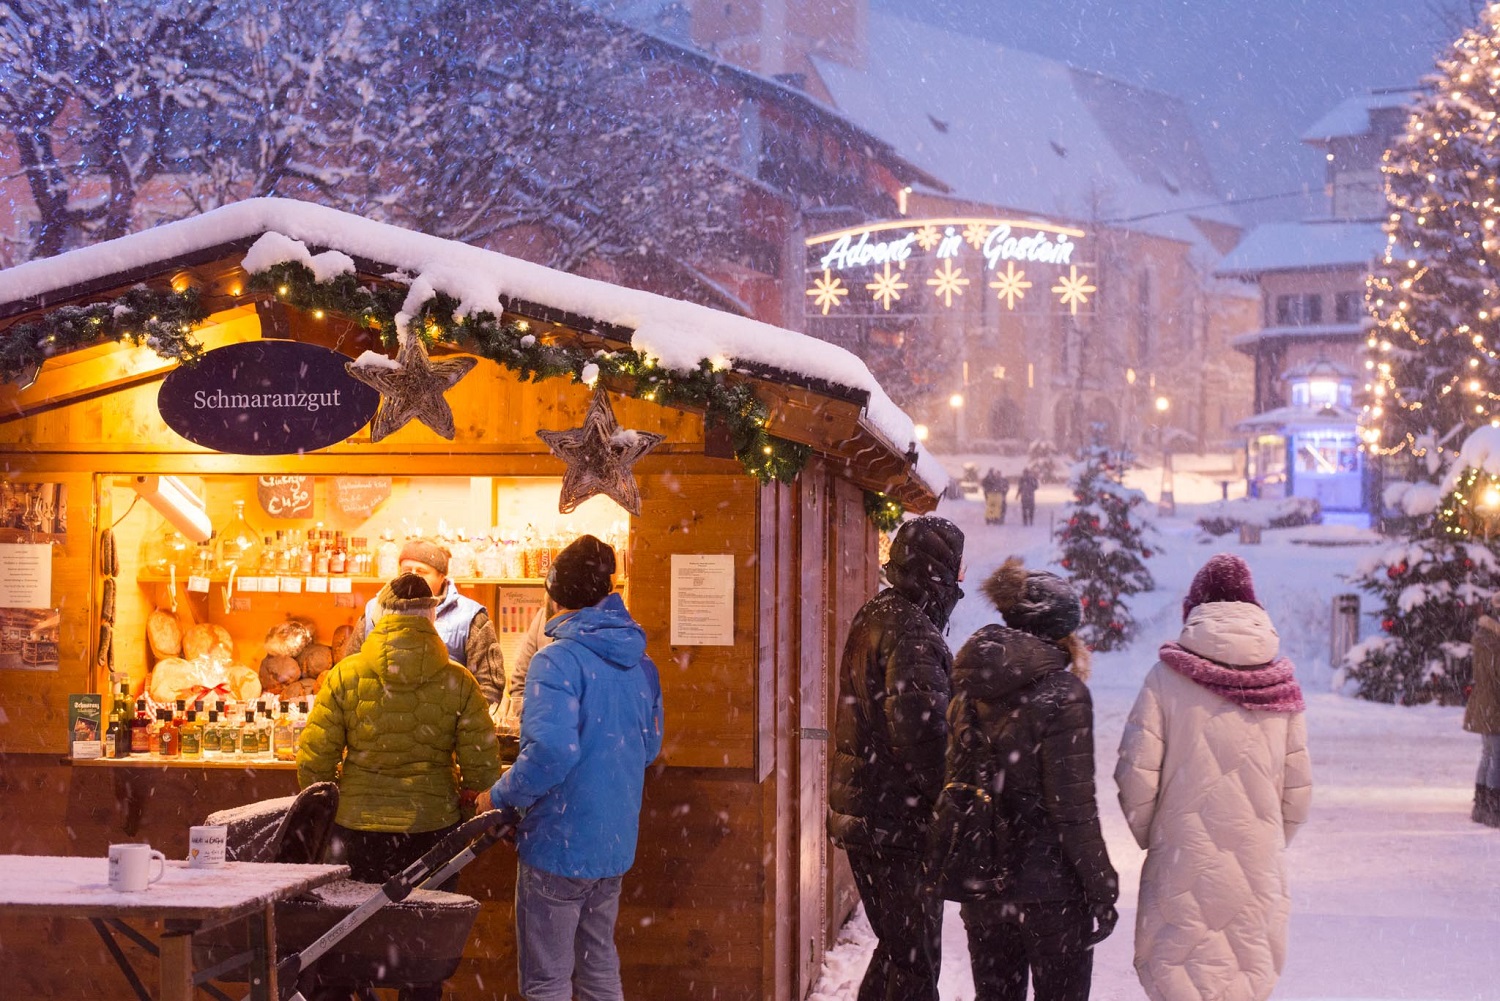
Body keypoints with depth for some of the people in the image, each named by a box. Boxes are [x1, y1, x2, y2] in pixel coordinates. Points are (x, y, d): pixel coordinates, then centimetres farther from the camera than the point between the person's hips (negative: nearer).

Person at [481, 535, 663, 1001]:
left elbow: (550, 751, -28)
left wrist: (501, 796, -14)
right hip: (616, 843, 7)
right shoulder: (639, 663, 6)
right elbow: (649, 748, 17)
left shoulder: (557, 660, -18)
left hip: (559, 842, -7)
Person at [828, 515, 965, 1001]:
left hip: (859, 811, 10)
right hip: (903, 817, -10)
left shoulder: (871, 618, 14)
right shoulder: (913, 631, -17)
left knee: (895, 947, 20)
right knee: (915, 961, -3)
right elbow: (918, 727, -27)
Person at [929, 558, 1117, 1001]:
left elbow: (958, 782, 10)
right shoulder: (1062, 695, -15)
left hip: (980, 882, 6)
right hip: (1050, 884, -6)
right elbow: (1073, 806, -16)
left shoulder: (971, 690, 5)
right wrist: (1101, 887, -8)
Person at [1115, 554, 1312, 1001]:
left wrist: (1147, 834, 9)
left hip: (1183, 865, -2)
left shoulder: (1167, 677, -7)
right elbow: (1298, 788, 4)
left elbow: (1137, 775, -9)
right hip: (1258, 868, 3)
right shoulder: (1281, 684, 2)